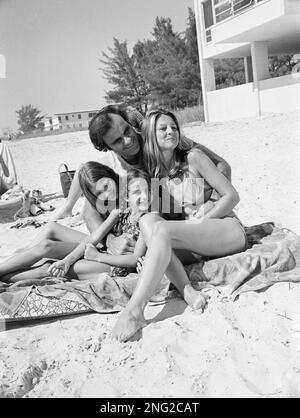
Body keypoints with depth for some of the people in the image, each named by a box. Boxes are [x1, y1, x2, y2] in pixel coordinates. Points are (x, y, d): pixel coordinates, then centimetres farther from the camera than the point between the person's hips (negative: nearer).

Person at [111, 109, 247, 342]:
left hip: (228, 229, -4)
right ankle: (187, 290, -38)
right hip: (194, 243, 5)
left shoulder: (193, 157, -2)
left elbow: (231, 196, -4)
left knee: (162, 229, -30)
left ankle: (135, 310, -41)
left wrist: (199, 222, -13)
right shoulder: (151, 172, 11)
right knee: (149, 220, -23)